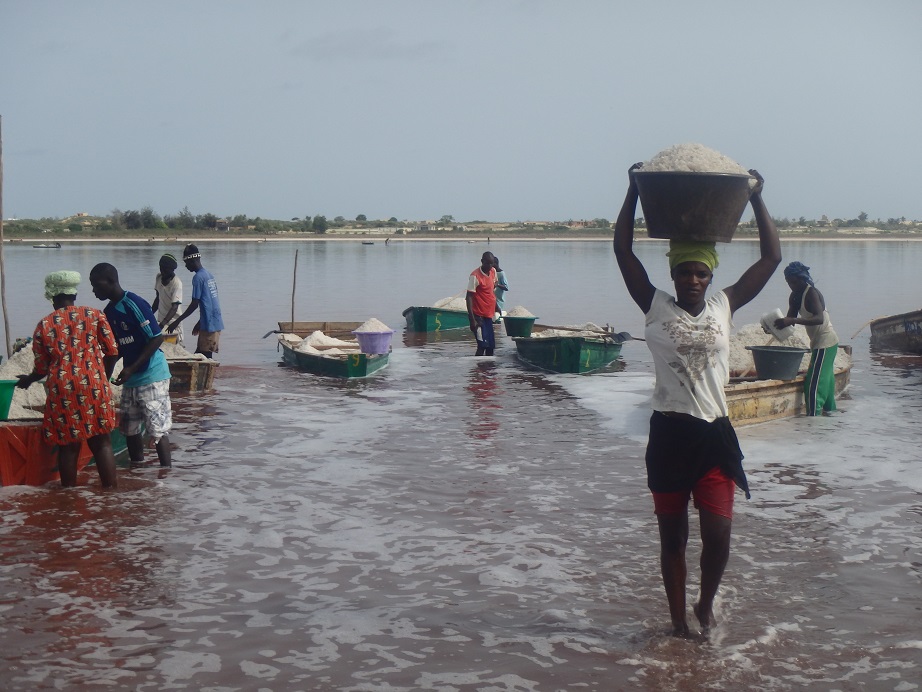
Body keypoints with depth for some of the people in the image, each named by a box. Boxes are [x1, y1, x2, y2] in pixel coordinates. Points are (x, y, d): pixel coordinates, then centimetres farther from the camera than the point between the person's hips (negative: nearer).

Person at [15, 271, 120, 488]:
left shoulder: (44, 325, 4)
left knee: (68, 446, 9)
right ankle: (111, 488, 7)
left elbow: (41, 368, 7)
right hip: (94, 386, 0)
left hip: (62, 390, 0)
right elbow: (112, 350, 2)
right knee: (101, 442, 7)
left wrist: (28, 380, 29)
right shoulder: (94, 315, 3)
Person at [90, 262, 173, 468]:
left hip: (151, 376, -9)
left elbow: (157, 338, -18)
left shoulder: (134, 304, -16)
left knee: (157, 430, -8)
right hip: (131, 380, 9)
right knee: (130, 429, 12)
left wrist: (131, 368, -21)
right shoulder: (109, 312, 10)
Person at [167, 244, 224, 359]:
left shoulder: (198, 277, -13)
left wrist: (177, 321, -10)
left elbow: (194, 304, -15)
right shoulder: (209, 275, 14)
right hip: (216, 324, 9)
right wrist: (200, 323, 25)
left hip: (208, 325, -9)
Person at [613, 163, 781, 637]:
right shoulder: (657, 308, 2)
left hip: (714, 434, 1)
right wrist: (634, 191, -2)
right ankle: (678, 620, 23)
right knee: (672, 537, 8)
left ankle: (706, 603, 24)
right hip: (668, 434, -1)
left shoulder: (724, 307, 7)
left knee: (718, 536, -5)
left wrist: (756, 199, 7)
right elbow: (623, 250, -2)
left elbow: (772, 259, 8)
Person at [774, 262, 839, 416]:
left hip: (825, 342, -10)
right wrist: (775, 326, -11)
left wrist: (793, 321, -42)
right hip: (818, 342, 10)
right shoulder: (795, 296, 8)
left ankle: (813, 417, -14)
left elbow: (819, 318, -34)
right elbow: (790, 319, 9)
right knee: (825, 380, 16)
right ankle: (830, 411, 24)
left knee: (814, 383, -13)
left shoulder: (812, 293, -20)